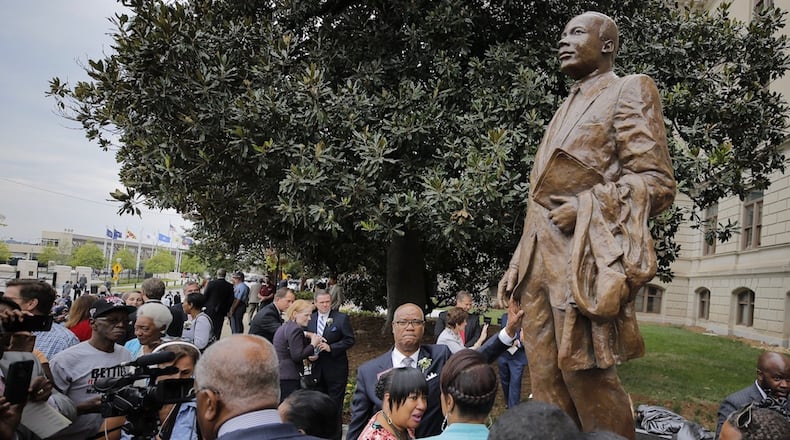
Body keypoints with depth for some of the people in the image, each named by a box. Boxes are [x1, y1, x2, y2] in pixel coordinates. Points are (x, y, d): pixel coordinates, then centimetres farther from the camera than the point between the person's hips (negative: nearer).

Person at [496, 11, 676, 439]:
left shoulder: (628, 91, 4)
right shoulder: (567, 110, 25)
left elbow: (656, 181, -6)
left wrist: (585, 207, -16)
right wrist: (518, 263, 16)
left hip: (582, 259, -7)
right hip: (542, 260, 8)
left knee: (586, 376, -6)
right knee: (546, 380, 7)